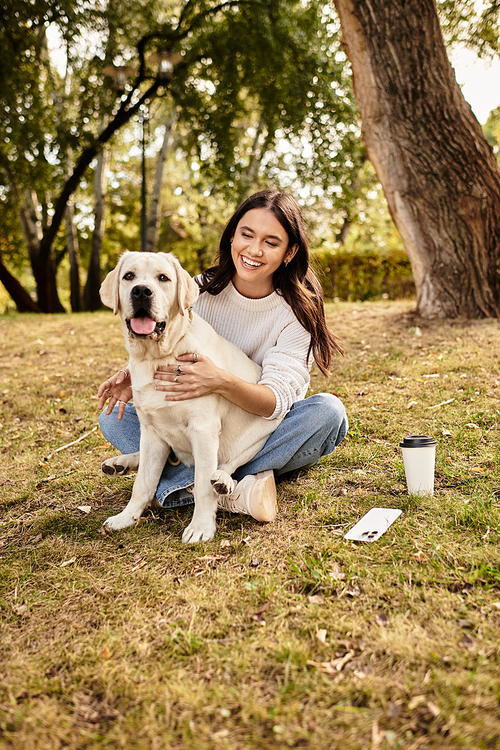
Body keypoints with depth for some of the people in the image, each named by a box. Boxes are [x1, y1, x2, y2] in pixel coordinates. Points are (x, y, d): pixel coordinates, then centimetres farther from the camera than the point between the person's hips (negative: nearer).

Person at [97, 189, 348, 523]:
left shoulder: (297, 311, -14)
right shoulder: (202, 290, -6)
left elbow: (276, 400, -24)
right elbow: (169, 357, 0)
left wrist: (221, 382, -45)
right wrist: (136, 376, -24)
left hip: (266, 435, -2)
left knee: (329, 411, -31)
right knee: (115, 416, -15)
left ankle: (182, 483, -31)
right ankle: (231, 489, -33)